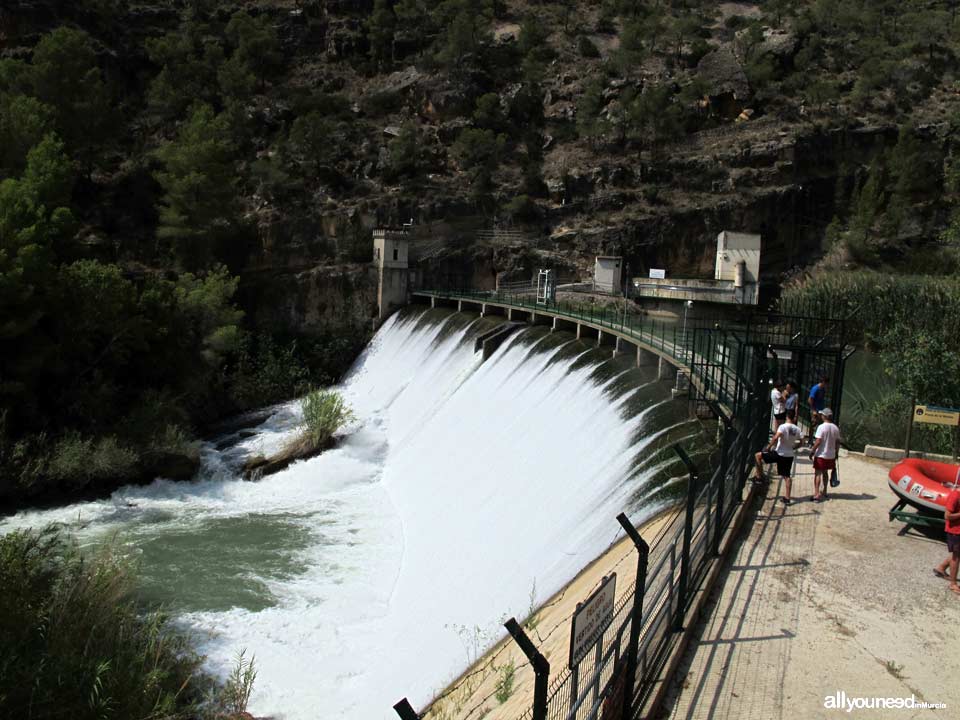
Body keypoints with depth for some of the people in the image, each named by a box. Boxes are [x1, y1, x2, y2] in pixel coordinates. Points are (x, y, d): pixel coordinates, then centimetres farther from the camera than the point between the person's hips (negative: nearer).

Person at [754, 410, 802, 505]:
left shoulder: (783, 426, -13)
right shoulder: (797, 429, 4)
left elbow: (776, 437, -27)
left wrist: (769, 446, -14)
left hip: (779, 453, -6)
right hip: (790, 455, 6)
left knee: (758, 456, 8)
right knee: (787, 476, 10)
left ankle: (759, 477, 10)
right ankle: (787, 498, 10)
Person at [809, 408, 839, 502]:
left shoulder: (821, 427, -17)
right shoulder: (835, 428, 2)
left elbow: (818, 442, -19)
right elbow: (838, 442, 8)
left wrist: (812, 451, -10)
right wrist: (836, 452, 20)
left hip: (821, 455, -6)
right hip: (831, 455, 6)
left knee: (818, 473, -2)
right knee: (825, 473, 20)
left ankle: (816, 494, -7)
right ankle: (824, 492, 29)